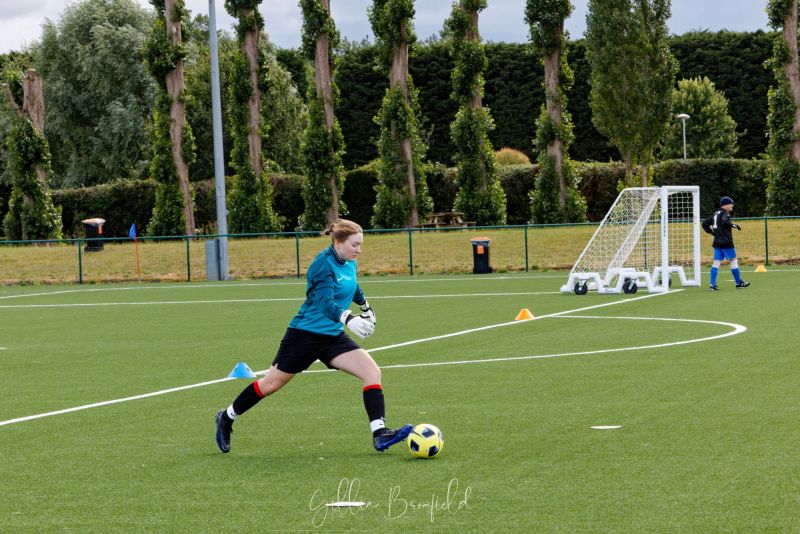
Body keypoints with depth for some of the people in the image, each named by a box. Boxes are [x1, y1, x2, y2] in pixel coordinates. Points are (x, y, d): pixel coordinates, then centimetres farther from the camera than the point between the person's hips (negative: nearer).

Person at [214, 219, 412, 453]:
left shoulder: (348, 263, 3)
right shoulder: (323, 265, -21)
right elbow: (326, 303, -33)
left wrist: (365, 306, 40)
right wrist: (348, 318, -49)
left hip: (332, 337, 7)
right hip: (304, 334, -7)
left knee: (372, 371, -13)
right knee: (271, 383, 6)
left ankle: (379, 434, -19)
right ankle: (227, 418, 29)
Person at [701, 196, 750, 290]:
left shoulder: (716, 213, 16)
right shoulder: (725, 213, -8)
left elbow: (705, 224, 18)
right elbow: (724, 222, -29)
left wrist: (712, 232, 15)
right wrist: (734, 225, -15)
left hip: (717, 243, 7)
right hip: (726, 242, -7)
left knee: (716, 262, 3)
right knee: (733, 260, 4)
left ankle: (713, 284, -7)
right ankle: (738, 282, 10)